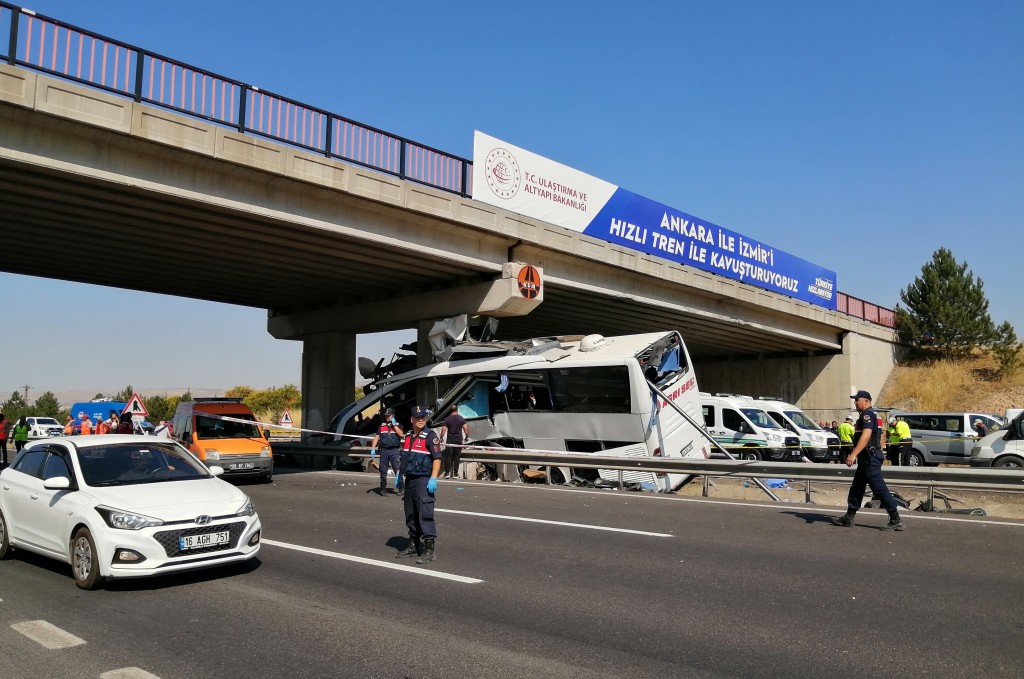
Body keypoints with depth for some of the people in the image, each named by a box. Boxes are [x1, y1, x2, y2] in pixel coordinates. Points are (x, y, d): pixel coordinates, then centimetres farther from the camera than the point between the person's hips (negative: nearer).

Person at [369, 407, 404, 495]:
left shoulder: (398, 425, 7)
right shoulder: (381, 426, 13)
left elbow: (401, 434, -10)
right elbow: (376, 437, 10)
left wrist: (394, 425, -8)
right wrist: (373, 448, 0)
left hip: (395, 450, -3)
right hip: (384, 450, 3)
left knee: (397, 470, -8)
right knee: (383, 471, 5)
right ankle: (383, 489, 13)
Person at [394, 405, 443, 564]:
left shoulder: (431, 436, -8)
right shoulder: (408, 437, 15)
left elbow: (437, 458, -13)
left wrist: (433, 478, -21)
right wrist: (399, 475, 20)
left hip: (423, 481, -8)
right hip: (409, 480, 8)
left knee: (425, 515, -9)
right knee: (410, 515, 15)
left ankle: (429, 550, -6)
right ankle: (413, 545, 27)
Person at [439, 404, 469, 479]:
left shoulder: (447, 419, -3)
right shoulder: (462, 418, 0)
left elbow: (443, 430, -7)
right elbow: (466, 428, -5)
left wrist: (441, 438, 3)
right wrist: (467, 436, 7)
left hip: (449, 440, -1)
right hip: (459, 440, 1)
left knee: (448, 456, 4)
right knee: (456, 457, 5)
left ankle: (447, 473, 1)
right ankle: (455, 474, 5)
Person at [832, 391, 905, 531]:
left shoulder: (867, 414, -14)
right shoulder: (873, 414, 19)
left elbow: (866, 435, -28)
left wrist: (853, 454, -34)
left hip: (870, 458, -11)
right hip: (867, 458, 11)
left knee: (879, 488, -9)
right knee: (856, 488, 14)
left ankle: (896, 520, -6)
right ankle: (848, 518, 19)